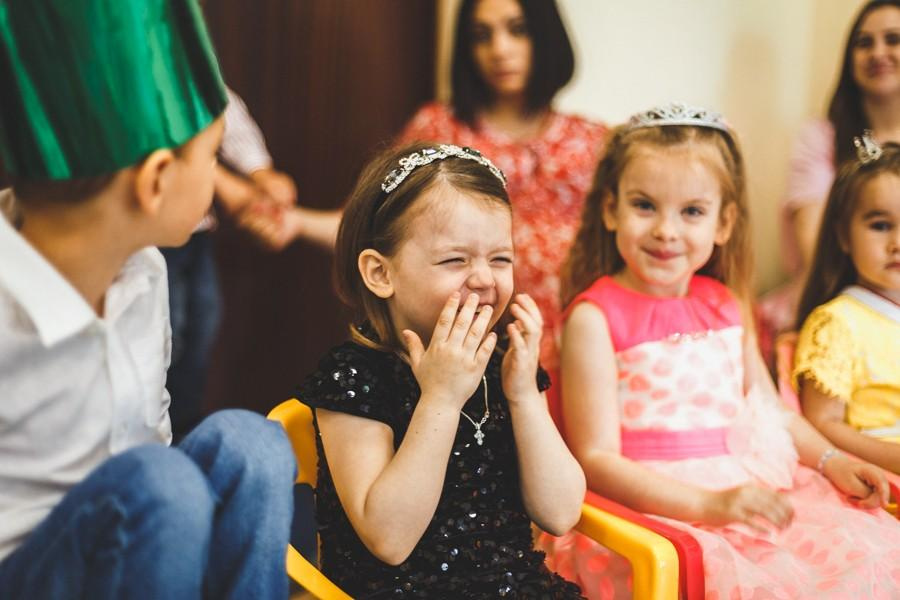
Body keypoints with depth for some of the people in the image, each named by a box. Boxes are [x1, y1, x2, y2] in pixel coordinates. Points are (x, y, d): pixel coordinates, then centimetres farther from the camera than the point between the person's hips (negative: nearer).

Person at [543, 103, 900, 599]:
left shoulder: (725, 304, 12)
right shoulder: (595, 316, -8)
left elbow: (770, 411, 23)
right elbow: (595, 459, -12)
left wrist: (831, 461, 6)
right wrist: (709, 505, -21)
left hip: (754, 489, 7)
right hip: (651, 504, -6)